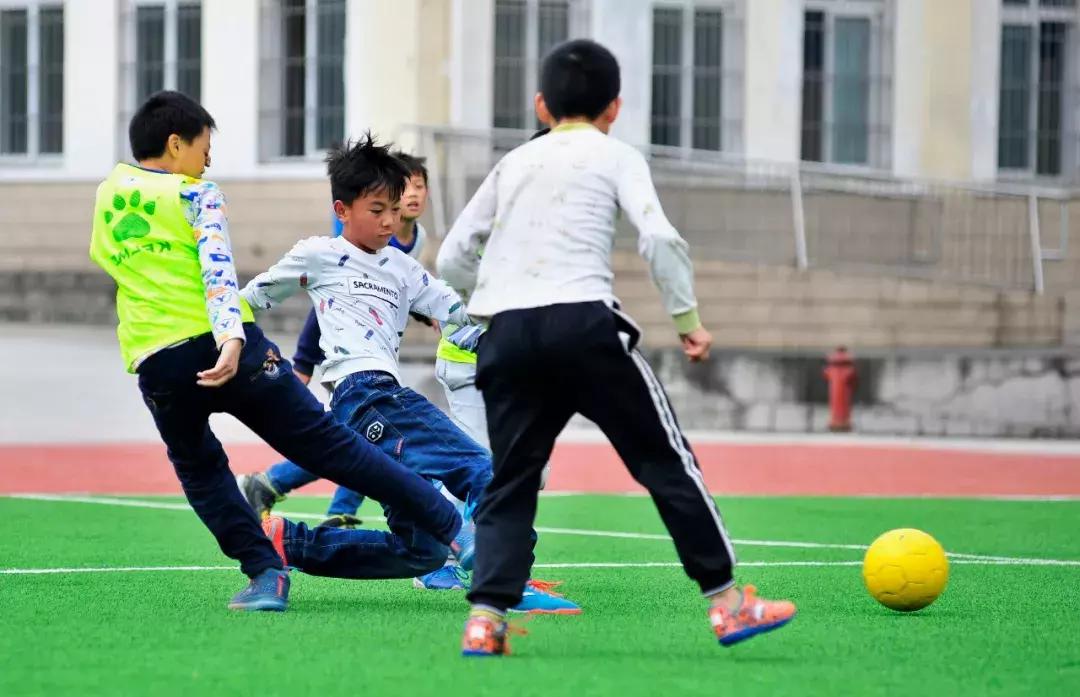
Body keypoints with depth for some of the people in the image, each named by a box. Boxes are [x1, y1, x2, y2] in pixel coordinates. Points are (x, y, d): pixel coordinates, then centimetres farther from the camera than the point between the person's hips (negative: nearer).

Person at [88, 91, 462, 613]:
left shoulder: (110, 189, 17)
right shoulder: (194, 195, 3)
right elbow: (217, 267, -13)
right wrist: (231, 338, -27)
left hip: (156, 361, 3)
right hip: (227, 348, -3)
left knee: (198, 468, 25)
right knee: (327, 443, 1)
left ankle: (264, 571, 8)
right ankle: (453, 527, 2)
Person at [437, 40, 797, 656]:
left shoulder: (512, 165, 23)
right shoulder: (616, 157, 11)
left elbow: (451, 258, 23)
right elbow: (660, 238, -6)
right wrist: (688, 317, 3)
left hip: (505, 333, 4)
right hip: (583, 323, -4)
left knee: (510, 483, 11)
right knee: (667, 461, 4)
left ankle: (487, 616, -5)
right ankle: (726, 600, 3)